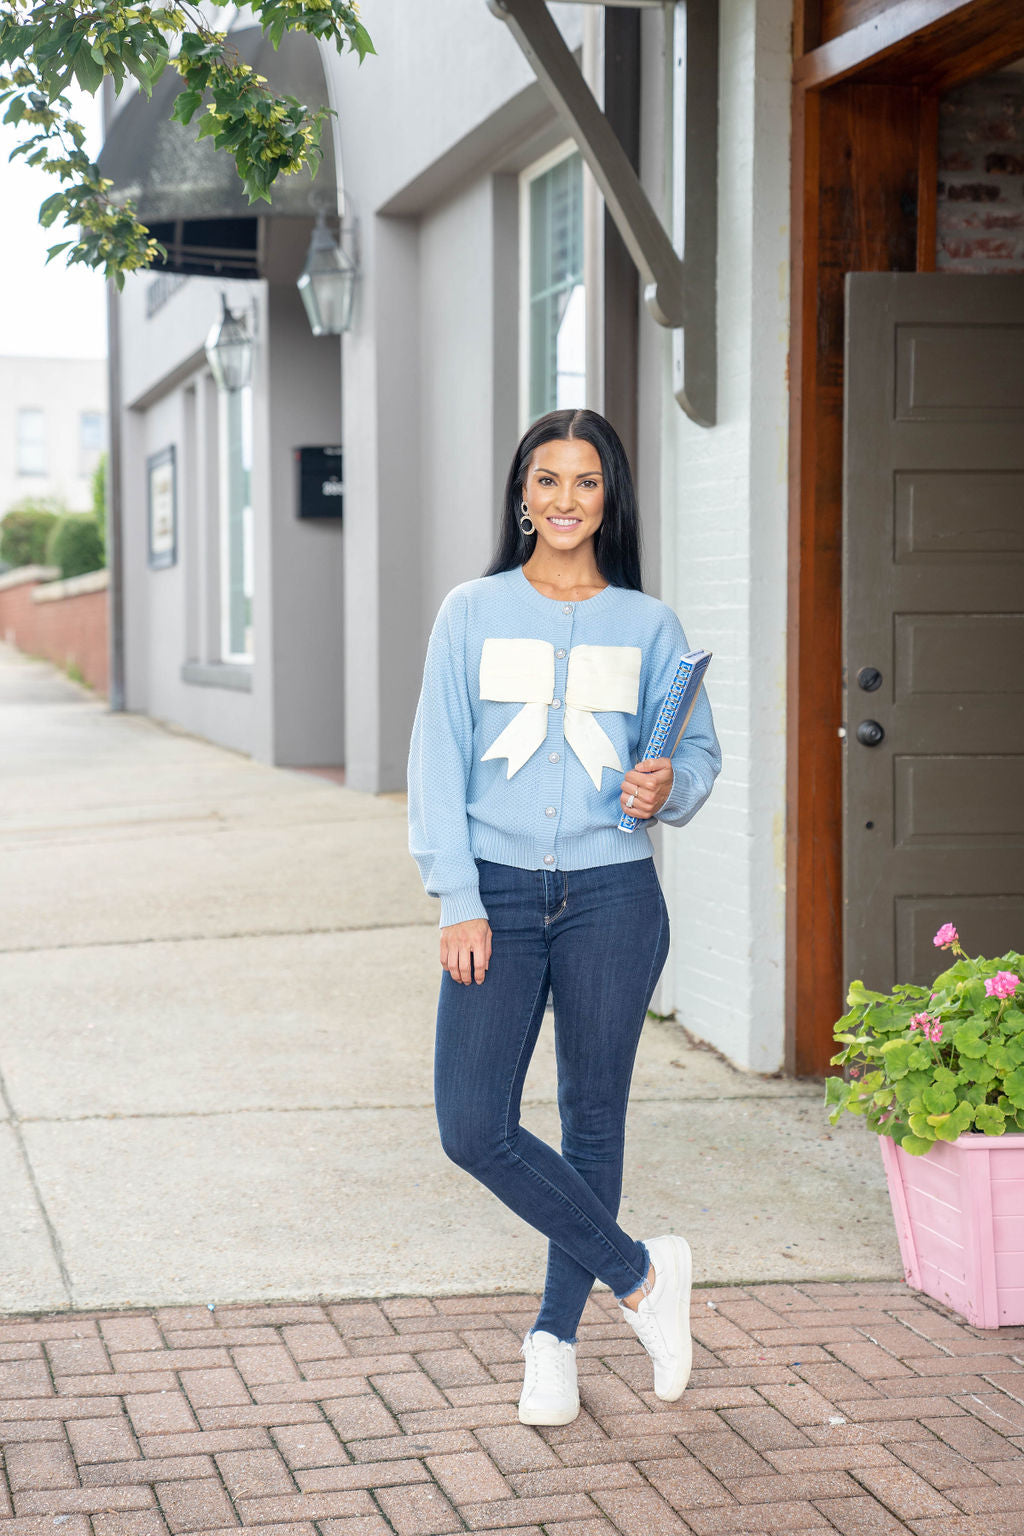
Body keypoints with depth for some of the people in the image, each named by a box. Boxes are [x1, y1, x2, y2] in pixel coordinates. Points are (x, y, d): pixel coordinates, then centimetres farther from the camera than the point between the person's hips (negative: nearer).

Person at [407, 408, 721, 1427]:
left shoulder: (647, 626, 5)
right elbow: (438, 761, 1)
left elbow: (700, 749, 10)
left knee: (592, 1123, 8)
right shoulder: (474, 613, 4)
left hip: (611, 896, 0)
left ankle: (555, 1337, 24)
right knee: (474, 1129, -8)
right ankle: (641, 1275, 10)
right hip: (497, 896, 0)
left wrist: (670, 788, -14)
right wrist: (459, 901, -7)